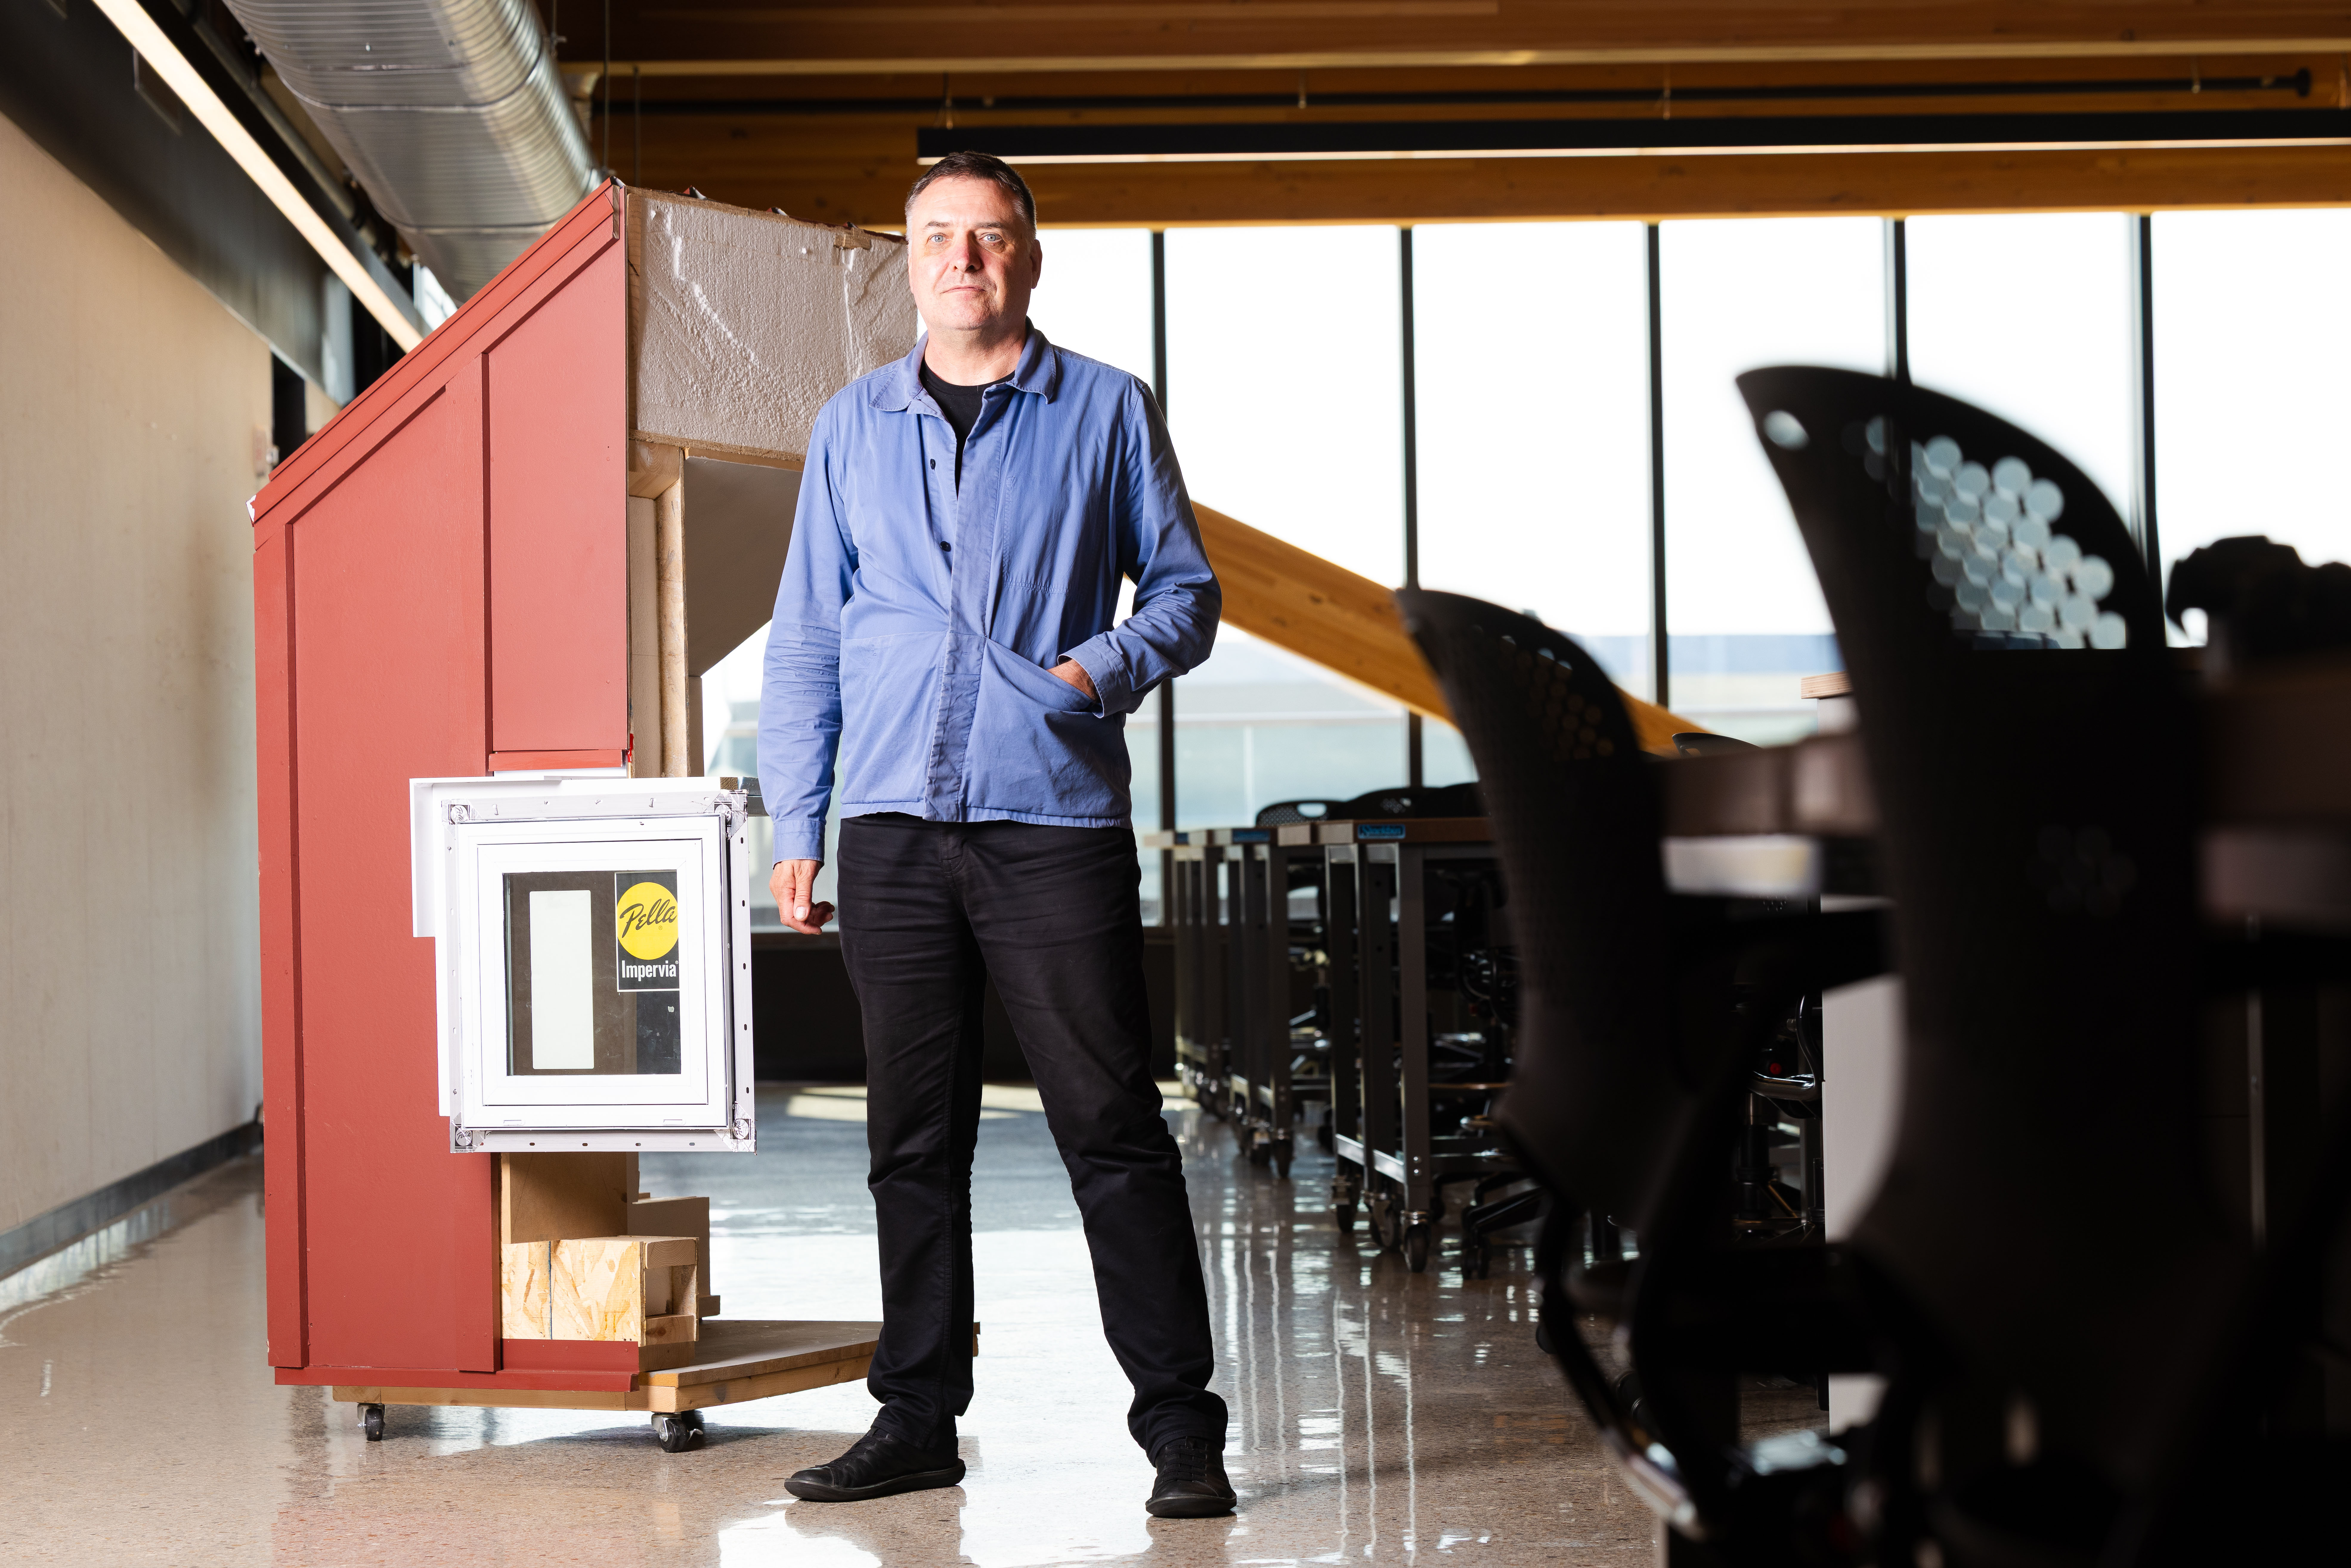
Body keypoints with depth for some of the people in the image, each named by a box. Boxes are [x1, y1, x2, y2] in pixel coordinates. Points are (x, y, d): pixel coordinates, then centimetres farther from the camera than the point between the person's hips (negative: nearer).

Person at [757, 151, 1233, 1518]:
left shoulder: (1107, 412, 7)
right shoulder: (853, 427, 14)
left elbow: (1187, 588, 9)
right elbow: (806, 638, 15)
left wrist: (1113, 665, -13)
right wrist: (796, 829, 9)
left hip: (1055, 817, -3)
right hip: (894, 826, 3)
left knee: (1113, 1128, -4)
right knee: (914, 1137, 7)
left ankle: (1180, 1426, 2)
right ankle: (919, 1419, 16)